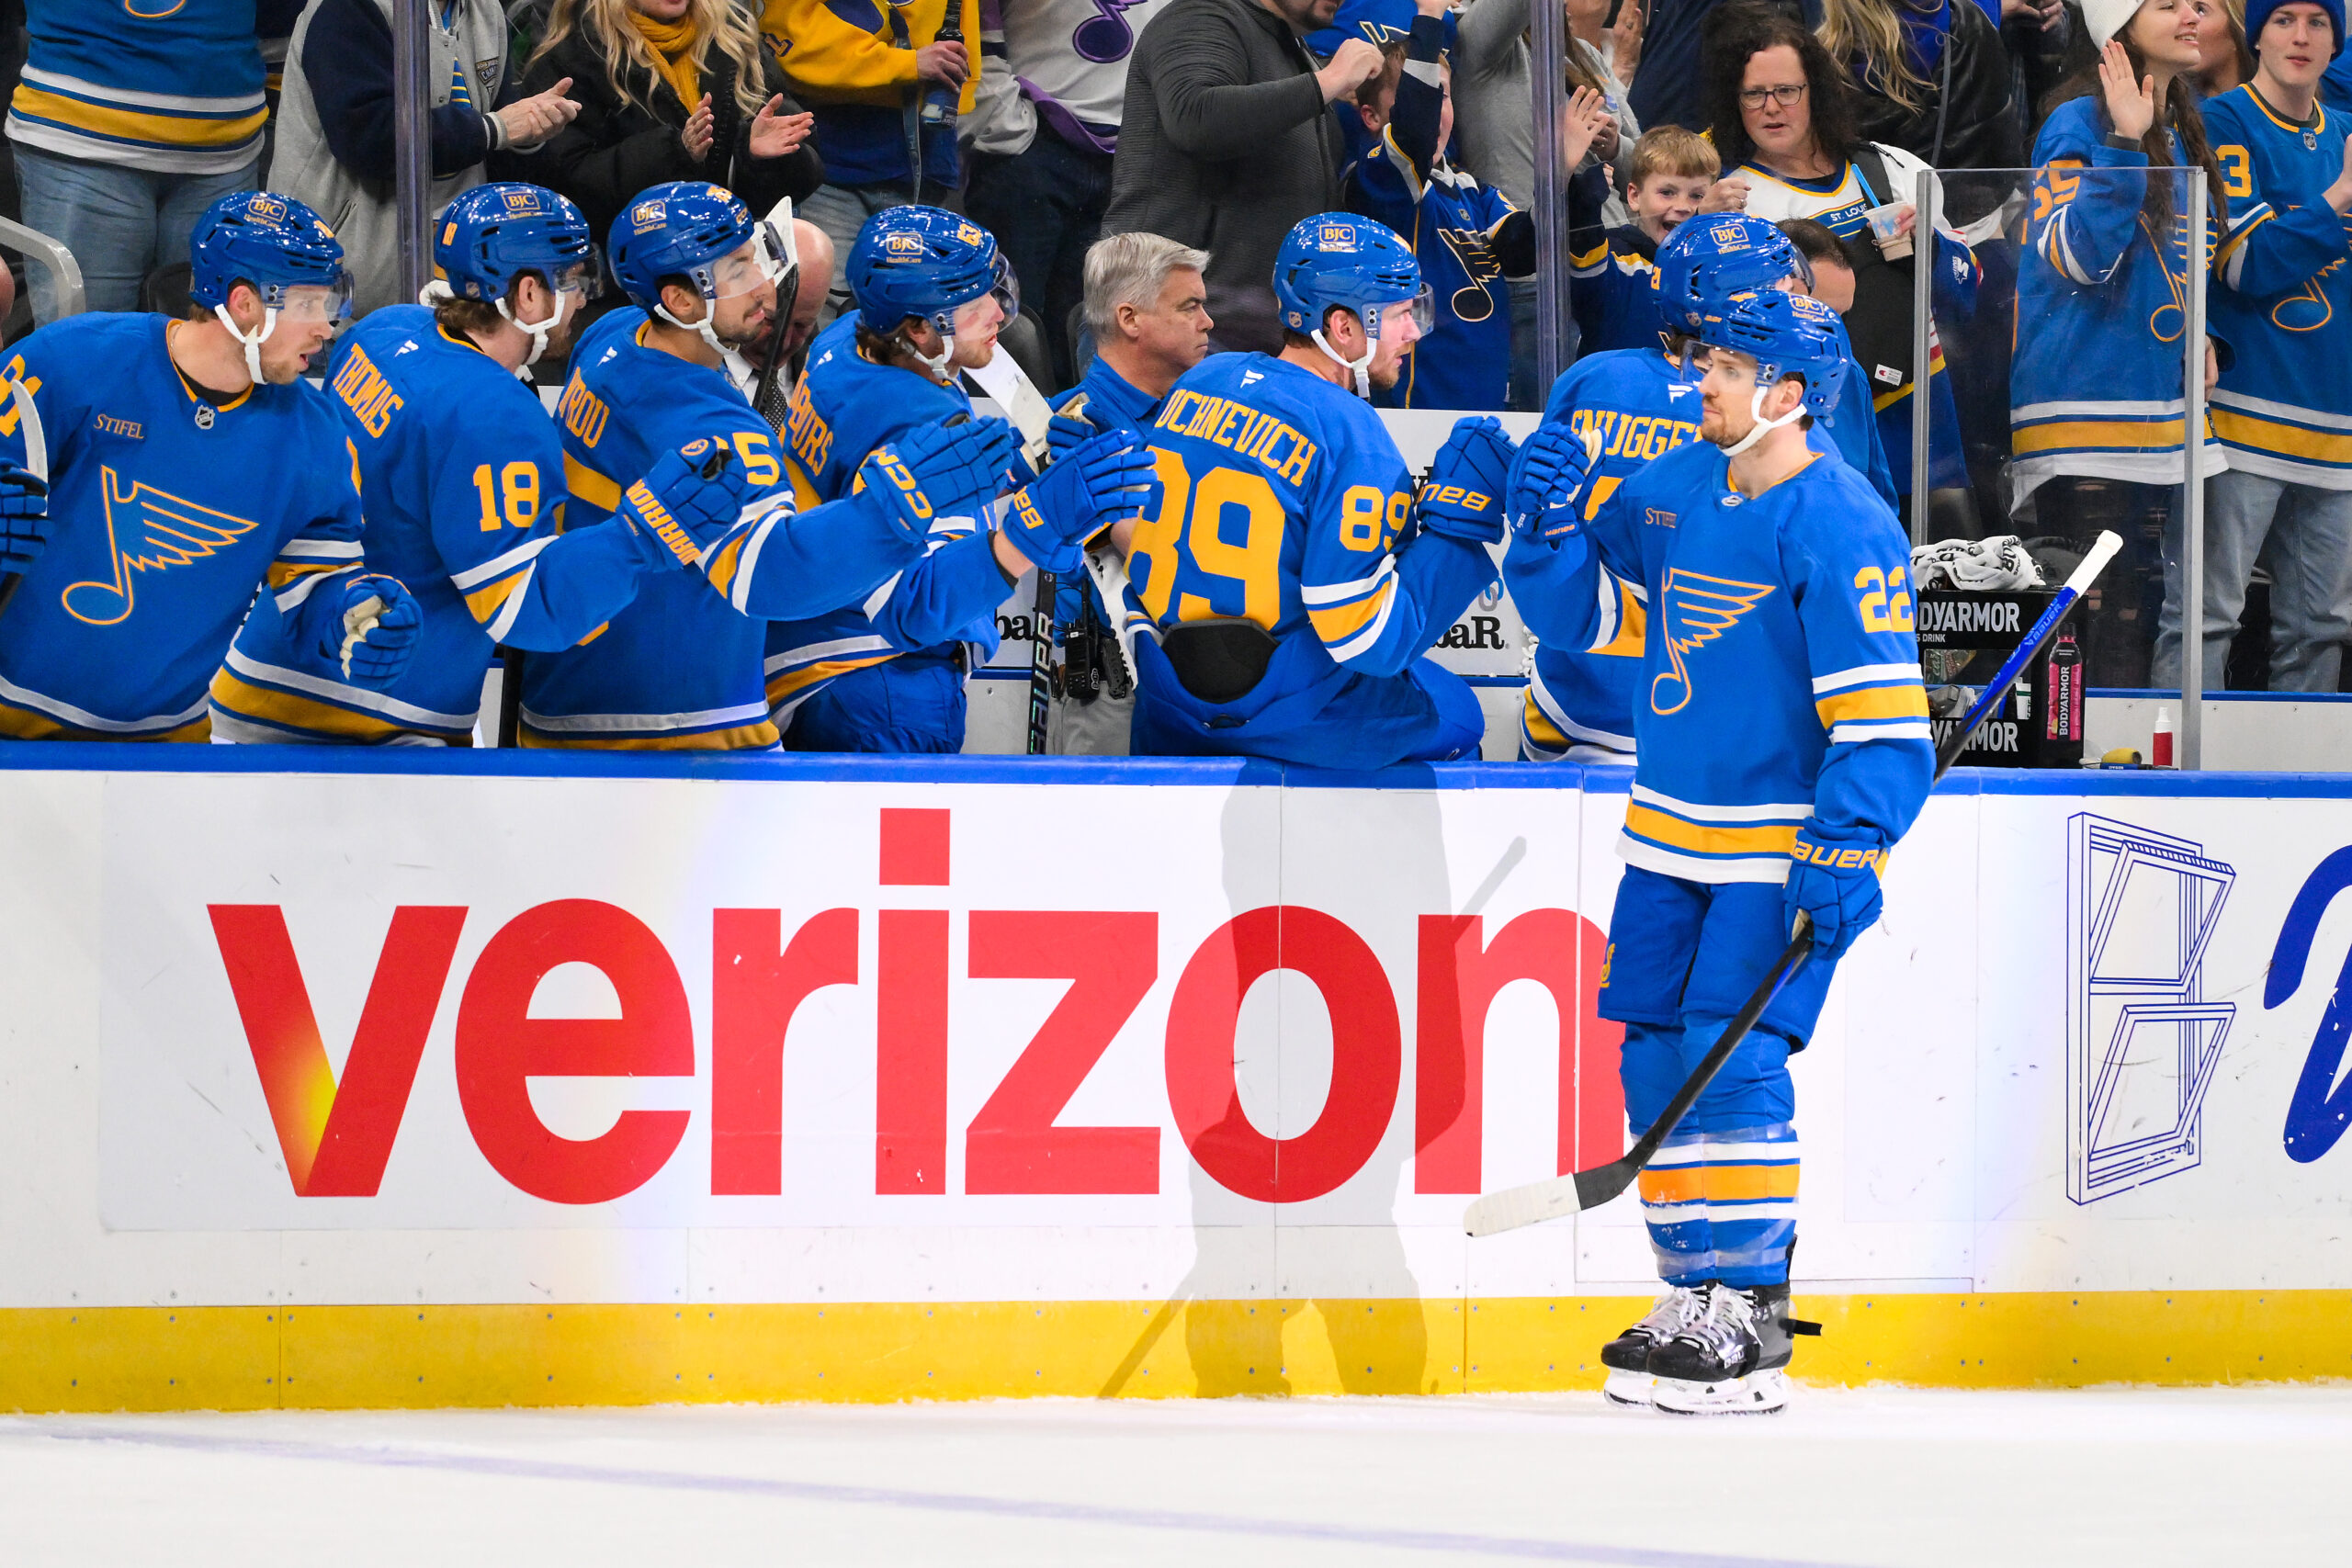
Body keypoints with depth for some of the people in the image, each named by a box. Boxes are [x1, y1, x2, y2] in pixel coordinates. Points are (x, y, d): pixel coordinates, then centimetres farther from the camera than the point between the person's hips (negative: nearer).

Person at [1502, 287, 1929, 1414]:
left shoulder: (1838, 528, -16)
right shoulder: (1674, 488, 7)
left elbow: (1882, 715, -19)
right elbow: (1589, 600, 20)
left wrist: (1847, 848, -27)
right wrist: (1550, 525, 0)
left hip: (1787, 844, -8)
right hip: (1672, 833, 8)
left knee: (1731, 1057, -15)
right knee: (1656, 1057, 6)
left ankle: (1747, 1324, -12)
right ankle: (1698, 1297, 16)